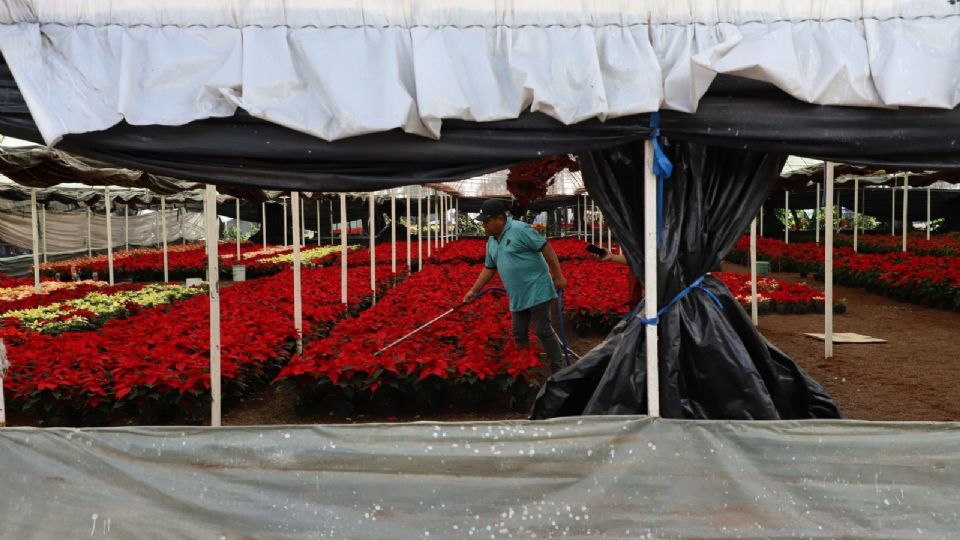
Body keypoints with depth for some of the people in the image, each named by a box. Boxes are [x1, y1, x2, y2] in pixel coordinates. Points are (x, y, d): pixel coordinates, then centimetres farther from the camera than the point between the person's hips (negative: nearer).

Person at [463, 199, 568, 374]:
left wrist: (558, 276, -15)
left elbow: (546, 248, -14)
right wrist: (474, 291, 17)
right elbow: (489, 269, 20)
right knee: (519, 335, 11)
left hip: (536, 291, -8)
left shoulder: (520, 229, -15)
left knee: (543, 330, -5)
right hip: (517, 297, 8)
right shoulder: (491, 242, 11)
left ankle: (558, 370, 6)